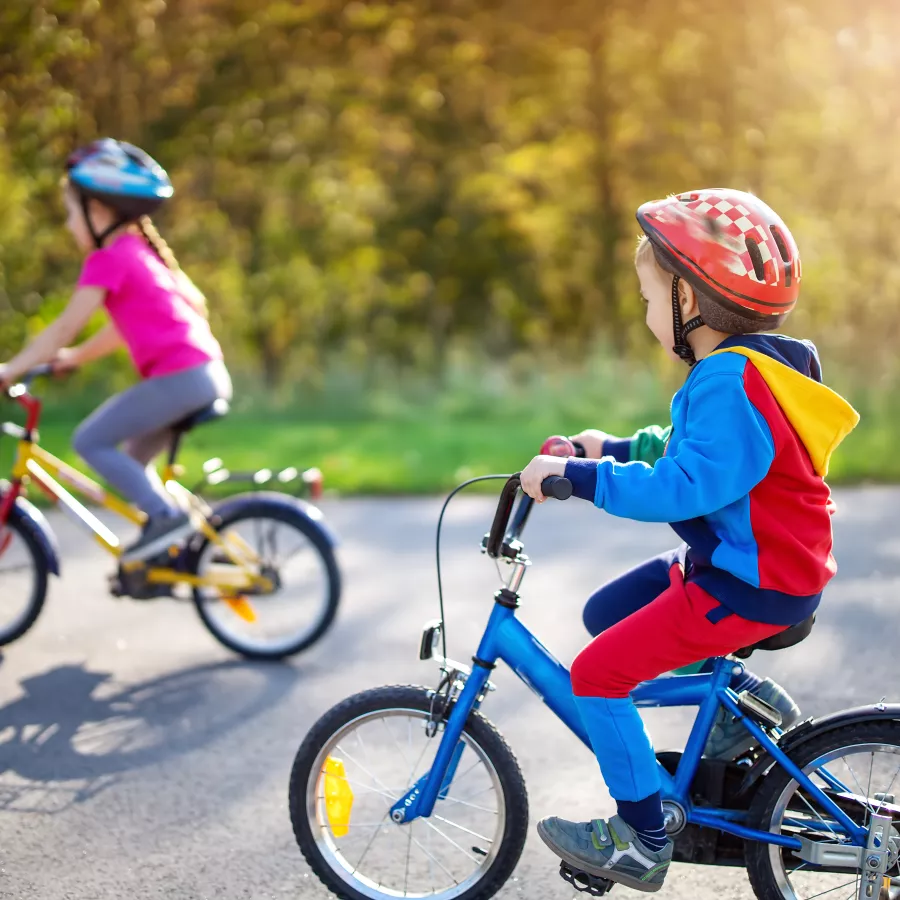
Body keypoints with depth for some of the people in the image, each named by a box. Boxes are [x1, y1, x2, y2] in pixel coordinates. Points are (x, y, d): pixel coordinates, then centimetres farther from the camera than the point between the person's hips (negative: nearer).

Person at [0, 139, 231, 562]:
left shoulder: (107, 259, -7)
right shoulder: (140, 250, 21)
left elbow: (63, 329, -7)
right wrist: (73, 357, 32)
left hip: (179, 376, -9)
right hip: (207, 372, 9)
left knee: (90, 441, -4)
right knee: (132, 458, 19)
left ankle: (165, 515, -9)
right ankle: (170, 547, 19)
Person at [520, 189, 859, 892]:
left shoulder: (731, 384, -25)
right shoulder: (737, 370, 10)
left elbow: (686, 485, -34)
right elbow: (691, 447, 23)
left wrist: (578, 476, -30)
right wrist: (616, 449, 14)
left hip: (750, 589, -11)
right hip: (732, 563, 11)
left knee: (599, 674, -9)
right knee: (606, 613, 18)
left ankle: (643, 841, 3)